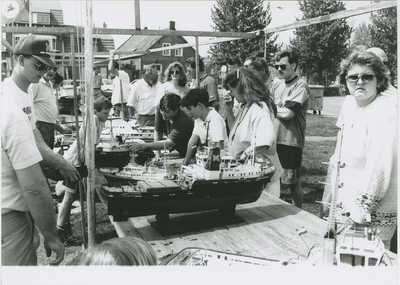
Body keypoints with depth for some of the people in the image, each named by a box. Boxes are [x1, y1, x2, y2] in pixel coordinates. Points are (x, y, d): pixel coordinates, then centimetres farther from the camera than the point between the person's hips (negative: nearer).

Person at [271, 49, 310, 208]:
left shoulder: (300, 86, -11)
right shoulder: (276, 85, 11)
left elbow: (287, 113, -18)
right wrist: (278, 106, -9)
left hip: (290, 141, -7)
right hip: (274, 139, 7)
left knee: (293, 182, 4)